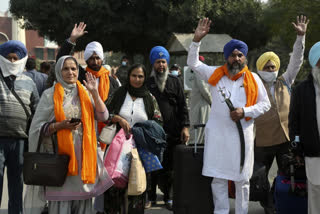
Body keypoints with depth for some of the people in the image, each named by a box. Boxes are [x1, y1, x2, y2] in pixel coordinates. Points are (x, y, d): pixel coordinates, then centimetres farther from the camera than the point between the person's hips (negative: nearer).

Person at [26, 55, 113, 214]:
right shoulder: (50, 94, 3)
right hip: (60, 153, -3)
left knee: (83, 201, 3)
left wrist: (95, 93, -6)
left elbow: (103, 117, 2)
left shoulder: (85, 93, 13)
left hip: (84, 154, 3)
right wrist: (61, 125, -15)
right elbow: (38, 127, -1)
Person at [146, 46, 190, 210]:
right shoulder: (147, 83, 8)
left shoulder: (175, 82, 12)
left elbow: (182, 106, 10)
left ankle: (168, 197, 14)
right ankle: (150, 197, 14)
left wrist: (185, 127, 1)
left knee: (169, 166, 5)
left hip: (172, 132, 1)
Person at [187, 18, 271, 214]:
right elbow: (193, 63, 9)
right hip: (217, 134, 1)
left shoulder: (253, 79, 5)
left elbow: (265, 104, 7)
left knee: (242, 179, 6)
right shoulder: (216, 74, 7)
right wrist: (197, 40, -4)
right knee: (218, 179, 3)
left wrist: (244, 111, -9)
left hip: (242, 135, -1)